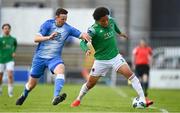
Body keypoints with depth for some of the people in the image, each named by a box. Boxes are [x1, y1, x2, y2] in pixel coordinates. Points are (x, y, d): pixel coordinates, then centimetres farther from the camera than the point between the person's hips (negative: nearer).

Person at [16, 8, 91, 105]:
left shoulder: (68, 28, -3)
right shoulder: (48, 24, -10)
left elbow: (80, 34, -6)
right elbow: (36, 39, -17)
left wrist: (84, 35, -31)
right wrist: (49, 37, -34)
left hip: (54, 57, 1)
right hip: (40, 57, -1)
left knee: (60, 69, -34)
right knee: (32, 83, 7)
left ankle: (56, 97, -47)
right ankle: (24, 95, 41)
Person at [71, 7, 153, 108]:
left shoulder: (111, 21, -5)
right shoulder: (93, 29, -21)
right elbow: (83, 42, -29)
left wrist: (120, 32, 38)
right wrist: (87, 50, -49)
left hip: (115, 56, 3)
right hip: (101, 60, -3)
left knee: (130, 74, -17)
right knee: (91, 83, 7)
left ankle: (143, 100, -19)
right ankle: (78, 99, 35)